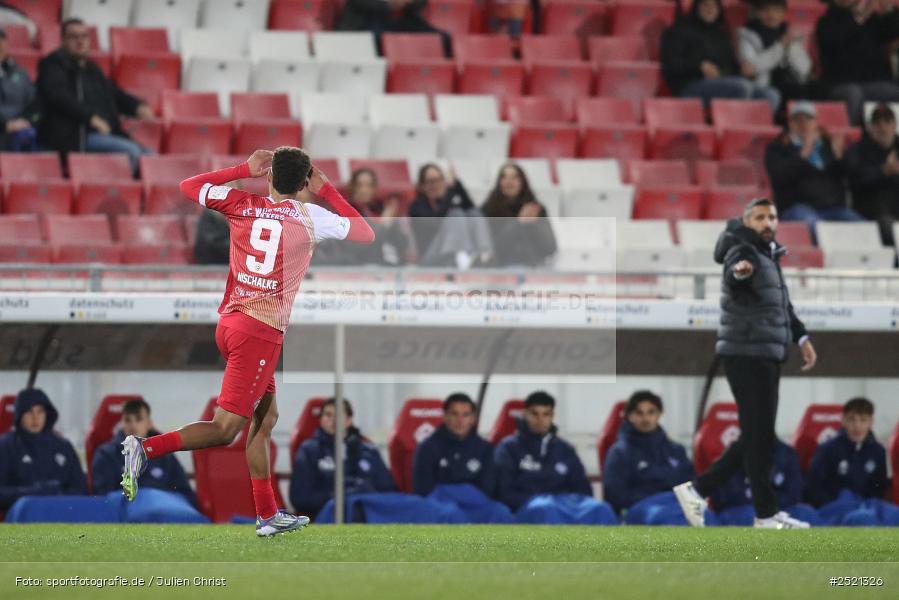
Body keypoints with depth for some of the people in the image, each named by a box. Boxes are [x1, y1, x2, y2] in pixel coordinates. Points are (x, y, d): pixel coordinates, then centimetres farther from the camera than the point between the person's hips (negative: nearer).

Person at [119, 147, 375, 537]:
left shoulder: (242, 206, 4)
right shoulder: (311, 218, -3)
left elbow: (188, 187, 19)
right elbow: (366, 235, 12)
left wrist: (244, 169, 18)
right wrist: (327, 191, 17)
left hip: (229, 322, 6)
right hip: (261, 331, -6)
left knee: (266, 416, 18)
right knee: (224, 429, -8)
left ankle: (267, 515, 20)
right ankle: (147, 448, -26)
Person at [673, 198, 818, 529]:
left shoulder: (769, 257, 16)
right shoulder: (744, 254, -13)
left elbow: (783, 307, 29)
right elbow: (734, 282, -38)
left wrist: (802, 338, 21)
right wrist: (739, 271, -61)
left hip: (765, 358, 10)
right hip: (747, 356, -10)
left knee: (755, 438, 12)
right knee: (760, 437, -4)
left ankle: (698, 489, 16)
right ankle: (767, 514, 2)